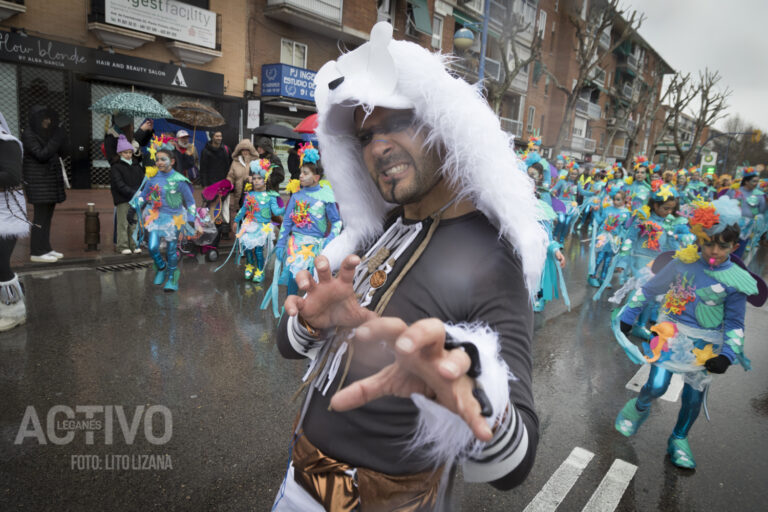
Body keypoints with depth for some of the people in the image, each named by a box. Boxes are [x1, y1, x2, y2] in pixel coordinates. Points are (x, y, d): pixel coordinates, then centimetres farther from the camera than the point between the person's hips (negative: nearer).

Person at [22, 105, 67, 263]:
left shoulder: (46, 134, 12)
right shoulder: (28, 135, -10)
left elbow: (60, 153, 10)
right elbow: (41, 155, -19)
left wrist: (61, 141, -6)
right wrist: (56, 140, -20)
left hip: (50, 179, 8)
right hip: (38, 180, -8)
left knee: (48, 214, 10)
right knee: (41, 215, -7)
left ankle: (45, 248, 17)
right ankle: (37, 252, -1)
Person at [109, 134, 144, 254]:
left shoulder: (137, 167, 15)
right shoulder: (115, 167, -1)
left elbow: (143, 181, 11)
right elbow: (120, 185, -11)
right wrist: (133, 193, -21)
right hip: (123, 200, -5)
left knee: (134, 223, 8)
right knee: (123, 223, -3)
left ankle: (134, 245, 14)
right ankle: (123, 246, 2)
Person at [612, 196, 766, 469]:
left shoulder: (736, 281, -8)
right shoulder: (683, 263, -9)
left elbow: (734, 323, 0)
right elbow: (650, 289, 2)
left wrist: (727, 354, -13)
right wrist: (627, 315, 5)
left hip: (706, 344, 1)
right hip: (672, 333, -1)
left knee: (694, 397, 11)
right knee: (656, 386, -11)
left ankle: (679, 439, 36)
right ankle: (639, 407, 24)